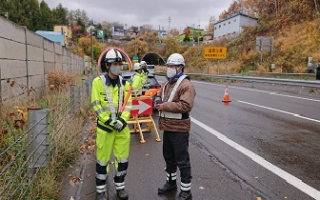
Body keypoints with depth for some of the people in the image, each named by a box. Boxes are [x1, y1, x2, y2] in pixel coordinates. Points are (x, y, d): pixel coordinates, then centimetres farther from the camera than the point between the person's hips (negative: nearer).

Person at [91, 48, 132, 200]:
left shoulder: (124, 83, 6)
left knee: (123, 158, 11)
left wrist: (123, 120, -11)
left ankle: (119, 187, 30)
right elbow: (96, 105, -9)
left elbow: (128, 104, 4)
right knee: (102, 159, 7)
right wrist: (109, 121, -16)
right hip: (105, 126, -3)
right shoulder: (98, 82, -6)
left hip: (122, 126, 4)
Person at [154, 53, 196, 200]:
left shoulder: (186, 85, -16)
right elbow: (159, 95, 23)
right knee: (168, 157, 22)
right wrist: (157, 102, -1)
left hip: (179, 129, -9)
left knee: (182, 160, 2)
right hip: (167, 127, 9)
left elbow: (186, 105, -27)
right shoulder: (166, 83, 13)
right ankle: (171, 182, 42)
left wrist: (165, 106, -24)